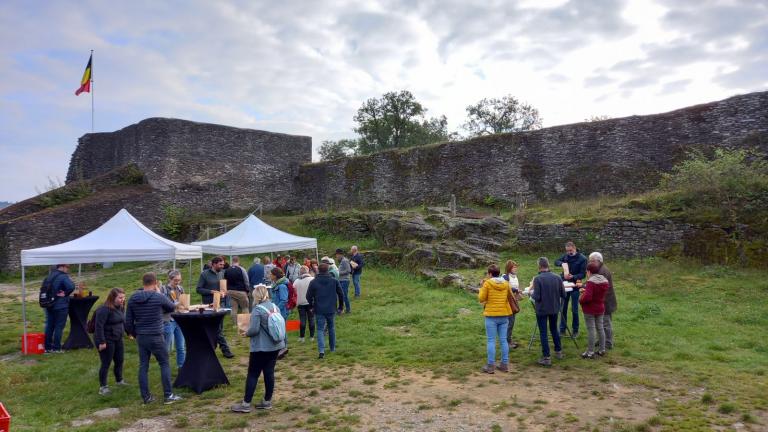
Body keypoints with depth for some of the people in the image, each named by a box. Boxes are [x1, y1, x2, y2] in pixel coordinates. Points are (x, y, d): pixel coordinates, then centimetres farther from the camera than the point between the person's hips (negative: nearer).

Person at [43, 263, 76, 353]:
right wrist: (66, 294, -16)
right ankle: (56, 348, 4)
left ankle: (47, 347, 21)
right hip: (60, 306, -8)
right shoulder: (63, 277, -18)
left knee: (49, 326, 14)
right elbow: (71, 286, -34)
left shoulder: (49, 275, 10)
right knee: (59, 326, 1)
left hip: (49, 305, 8)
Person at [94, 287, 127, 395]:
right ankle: (103, 387, 12)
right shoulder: (104, 309, -22)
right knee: (106, 364, 0)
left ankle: (119, 380, 36)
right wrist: (101, 342, -24)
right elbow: (99, 326, -24)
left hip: (118, 339, 9)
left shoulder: (120, 307, 5)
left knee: (119, 361, 17)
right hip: (106, 341, -9)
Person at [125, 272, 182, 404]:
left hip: (141, 337, 5)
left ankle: (146, 397, 16)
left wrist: (134, 334, 17)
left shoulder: (133, 298, 1)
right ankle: (169, 395, 6)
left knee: (143, 366, 11)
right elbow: (172, 307, 7)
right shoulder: (159, 297, -13)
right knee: (164, 364, 5)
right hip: (156, 337, -5)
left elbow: (128, 321, 4)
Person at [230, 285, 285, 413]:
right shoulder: (274, 306, 7)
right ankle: (267, 401, 19)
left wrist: (246, 333, 0)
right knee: (269, 373, 12)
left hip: (261, 347, -7)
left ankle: (246, 404, 8)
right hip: (274, 346, 7)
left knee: (253, 374, 2)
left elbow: (254, 329, -21)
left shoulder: (257, 309, -16)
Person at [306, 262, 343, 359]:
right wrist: (340, 306, 16)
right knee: (331, 328, 19)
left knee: (320, 329, 0)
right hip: (331, 309, 2)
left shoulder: (313, 282, -6)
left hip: (319, 310, -2)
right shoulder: (334, 281, -2)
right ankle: (332, 348, 29)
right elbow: (341, 295, 3)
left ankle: (321, 350, -15)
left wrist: (311, 306, 16)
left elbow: (309, 296, -1)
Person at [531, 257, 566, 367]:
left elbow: (536, 297, -21)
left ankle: (546, 357, 6)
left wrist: (532, 295, 0)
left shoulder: (537, 279, -19)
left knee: (543, 333, 4)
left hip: (542, 309, -4)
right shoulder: (557, 278, -6)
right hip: (554, 308, 5)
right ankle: (558, 351, 35)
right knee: (554, 329, 23)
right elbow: (563, 294, -1)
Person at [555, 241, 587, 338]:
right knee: (563, 308, 9)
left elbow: (583, 274, -12)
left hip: (575, 286, -4)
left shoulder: (582, 259, -11)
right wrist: (562, 263, -16)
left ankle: (575, 330, 19)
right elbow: (556, 261, 5)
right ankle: (562, 329, 20)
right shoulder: (565, 256, 1)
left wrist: (573, 277, -28)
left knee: (574, 309, 5)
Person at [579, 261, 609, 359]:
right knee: (600, 328, 16)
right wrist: (585, 290, 13)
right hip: (600, 308, 7)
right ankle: (602, 350, 25)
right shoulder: (604, 281, 3)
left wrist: (580, 299, -9)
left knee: (591, 330, -2)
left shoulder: (591, 282, -22)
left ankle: (590, 352, 4)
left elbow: (587, 297, -28)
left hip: (590, 309, -7)